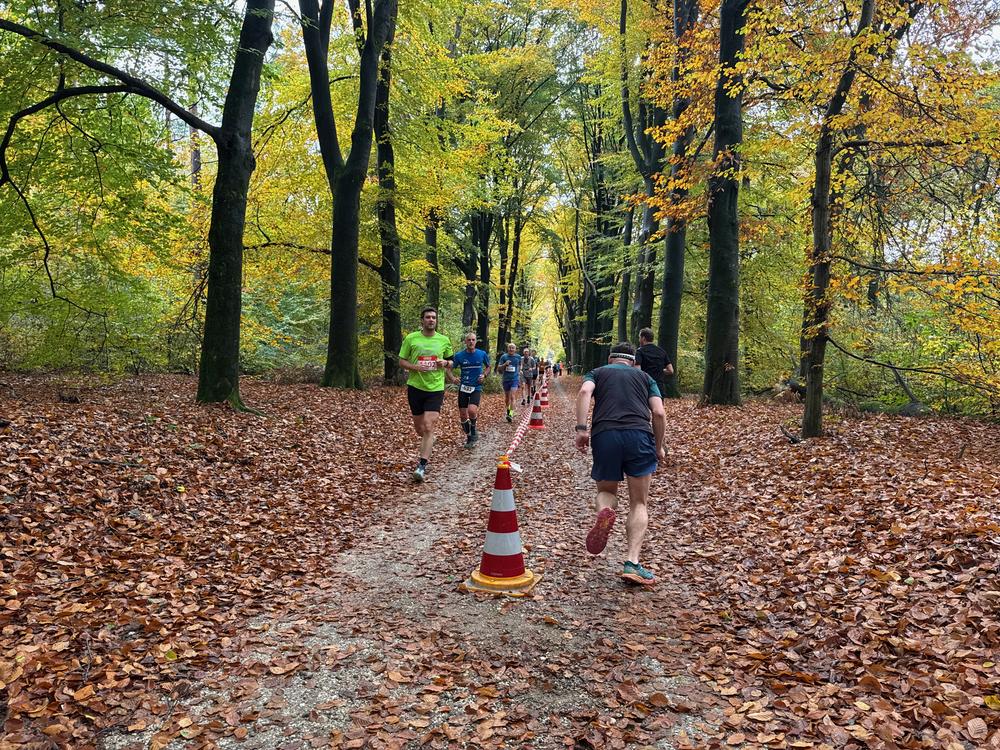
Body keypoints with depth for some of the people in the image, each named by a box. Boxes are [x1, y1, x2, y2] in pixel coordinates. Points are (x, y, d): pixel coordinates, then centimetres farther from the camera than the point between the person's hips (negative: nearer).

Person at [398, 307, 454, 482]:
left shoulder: (444, 340, 4)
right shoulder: (411, 339, 0)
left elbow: (451, 362, 16)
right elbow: (401, 361, 3)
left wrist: (445, 363, -8)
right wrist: (415, 367, -16)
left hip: (436, 389, -1)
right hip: (415, 387, 1)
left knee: (428, 427, -12)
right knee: (419, 427, 12)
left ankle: (422, 466, -11)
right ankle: (431, 438, 47)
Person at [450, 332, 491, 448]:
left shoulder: (482, 354, -2)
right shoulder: (459, 355, -4)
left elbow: (488, 367, 15)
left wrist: (484, 375, -5)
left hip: (476, 387, -2)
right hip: (463, 387, 2)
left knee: (472, 410, -23)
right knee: (463, 415, 4)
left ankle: (473, 430, 5)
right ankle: (469, 436, 25)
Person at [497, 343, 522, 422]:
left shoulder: (518, 357, 4)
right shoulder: (504, 357, -1)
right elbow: (498, 368, -3)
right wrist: (505, 364, -18)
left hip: (514, 379, -1)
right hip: (505, 379, 1)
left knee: (512, 397, -15)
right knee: (507, 397, 13)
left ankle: (511, 414, -20)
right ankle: (508, 409, 41)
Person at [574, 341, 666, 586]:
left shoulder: (597, 373, 25)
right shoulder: (644, 377, 27)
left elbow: (584, 393, 1)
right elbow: (659, 413, 13)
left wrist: (581, 429, -5)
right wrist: (658, 447, 23)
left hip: (604, 435, 0)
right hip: (640, 435, 0)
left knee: (606, 491, 22)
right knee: (638, 504, 9)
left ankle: (605, 512, -13)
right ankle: (632, 563, -5)